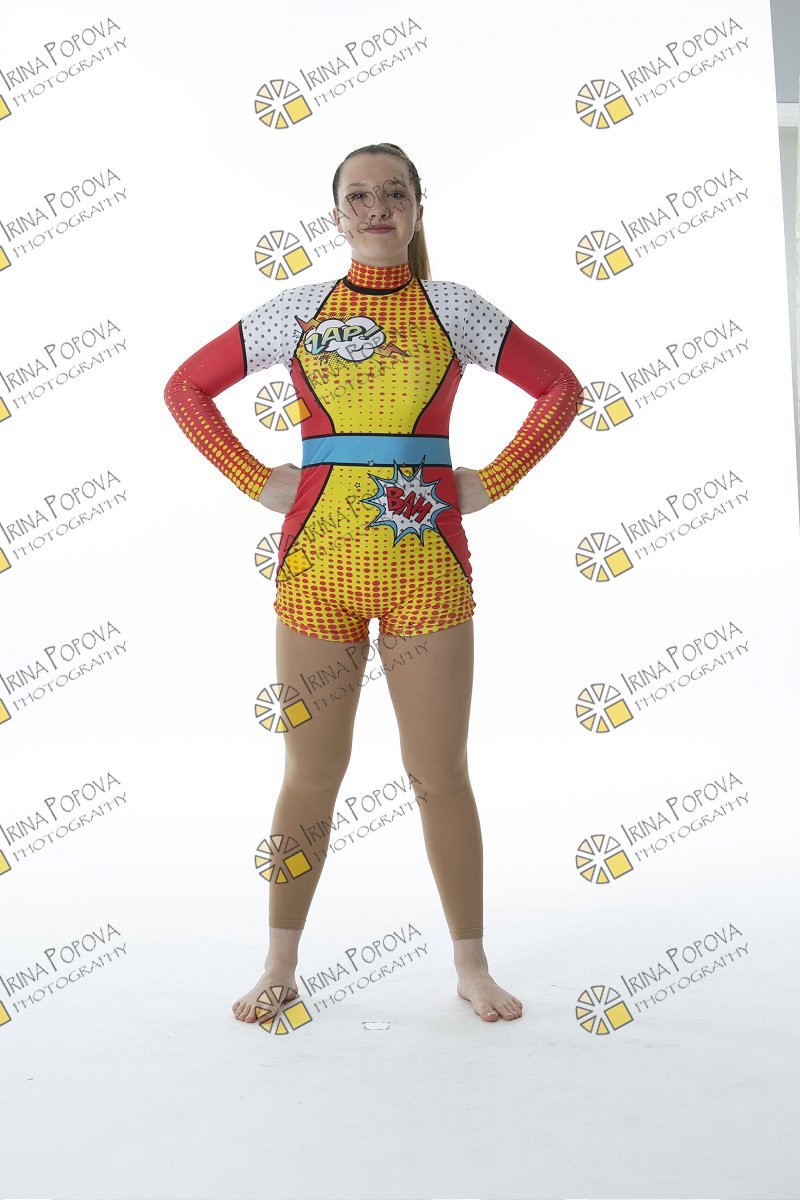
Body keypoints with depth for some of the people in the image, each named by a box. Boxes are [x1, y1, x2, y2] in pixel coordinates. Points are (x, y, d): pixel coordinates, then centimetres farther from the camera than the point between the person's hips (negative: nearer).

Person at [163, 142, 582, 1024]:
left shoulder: (452, 307, 8)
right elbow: (187, 389, 15)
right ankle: (280, 968, 22)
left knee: (440, 775, 5)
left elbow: (559, 388, 12)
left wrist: (492, 482, 3)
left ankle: (471, 966, 20)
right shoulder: (296, 310, 9)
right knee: (311, 772, 7)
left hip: (428, 567, 0)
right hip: (316, 562, 1)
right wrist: (256, 481, 4)